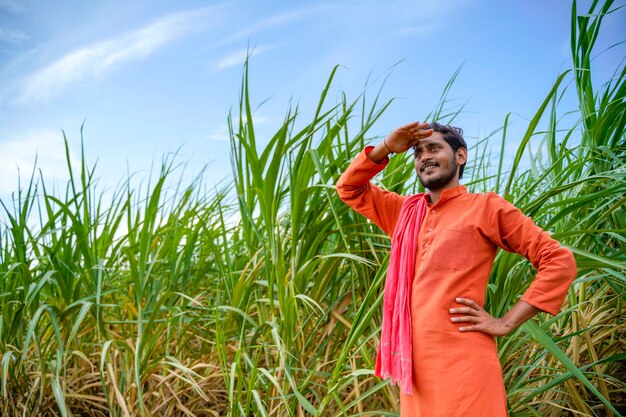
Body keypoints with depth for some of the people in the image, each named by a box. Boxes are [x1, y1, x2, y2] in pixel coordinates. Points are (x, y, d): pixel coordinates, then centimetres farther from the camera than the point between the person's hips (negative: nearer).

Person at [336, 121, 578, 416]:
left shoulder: (486, 207, 1)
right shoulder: (405, 211, 17)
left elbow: (560, 262, -2)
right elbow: (348, 188, 23)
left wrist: (506, 323, -8)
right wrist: (386, 148, 7)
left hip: (463, 362, -5)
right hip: (412, 363, 5)